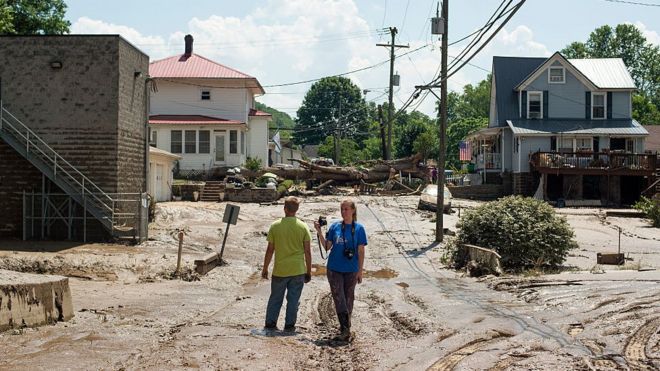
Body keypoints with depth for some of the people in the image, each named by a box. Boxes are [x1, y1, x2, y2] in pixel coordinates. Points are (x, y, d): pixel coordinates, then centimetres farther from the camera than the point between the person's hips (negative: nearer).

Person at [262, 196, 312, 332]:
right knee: (293, 299, 9)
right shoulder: (303, 227, -5)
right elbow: (307, 251, -4)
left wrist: (265, 269, 9)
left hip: (280, 270, 0)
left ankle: (270, 323, 16)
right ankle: (289, 325, 11)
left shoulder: (275, 226, -5)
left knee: (275, 298, 14)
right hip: (298, 270, 0)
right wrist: (308, 271, 6)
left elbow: (270, 250, -2)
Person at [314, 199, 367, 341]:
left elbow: (361, 252, -1)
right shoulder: (335, 227, 2)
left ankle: (345, 329, 21)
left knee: (348, 299, 9)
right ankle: (345, 329, -6)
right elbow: (327, 246, 5)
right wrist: (319, 232, -6)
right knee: (339, 299, -5)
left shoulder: (358, 228, -2)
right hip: (334, 269, 1)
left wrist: (360, 271, -3)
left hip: (351, 271, -1)